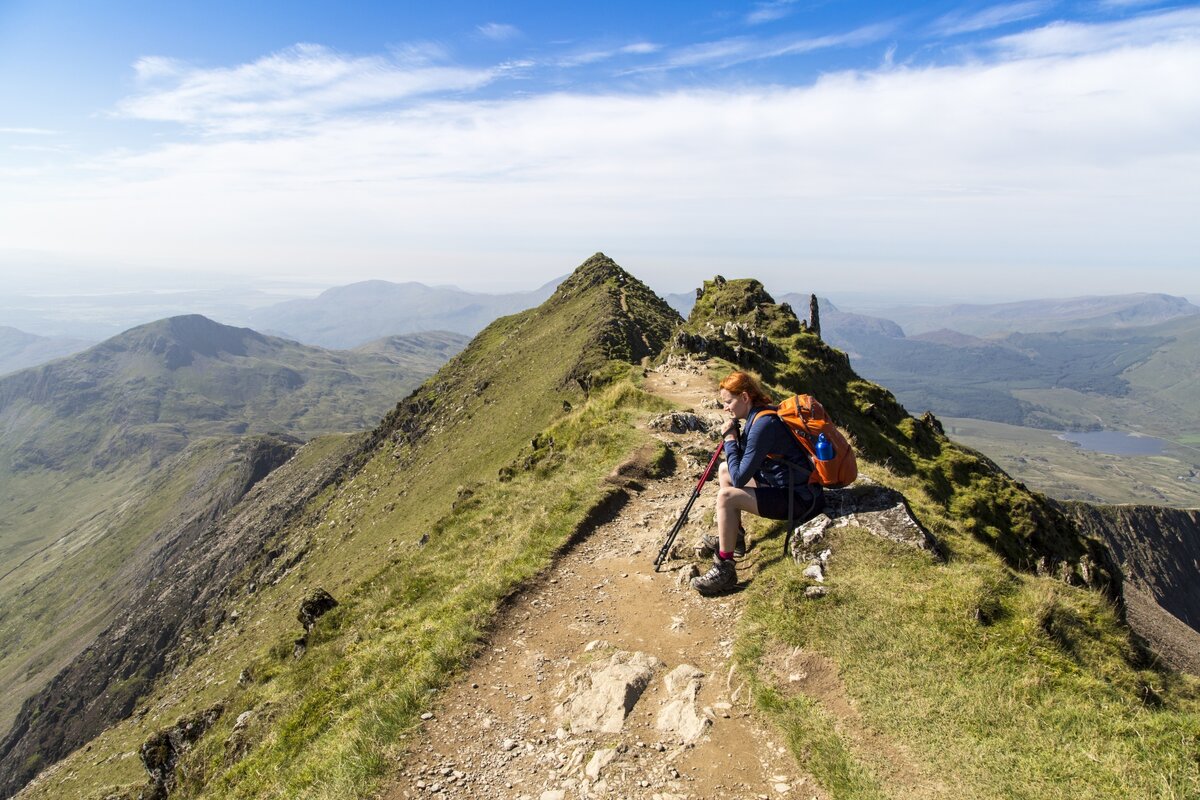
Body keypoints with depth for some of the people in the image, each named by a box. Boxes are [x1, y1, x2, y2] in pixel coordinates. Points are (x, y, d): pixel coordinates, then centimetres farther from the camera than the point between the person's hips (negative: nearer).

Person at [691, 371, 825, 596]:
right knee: (725, 470, 18)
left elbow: (739, 478, -24)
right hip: (782, 483, 11)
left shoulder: (763, 423, -24)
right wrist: (733, 438, -4)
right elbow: (743, 466, 12)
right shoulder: (759, 414, 5)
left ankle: (724, 571, -14)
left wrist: (730, 439, -14)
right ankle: (733, 537, 24)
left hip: (799, 499, -11)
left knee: (726, 497, -25)